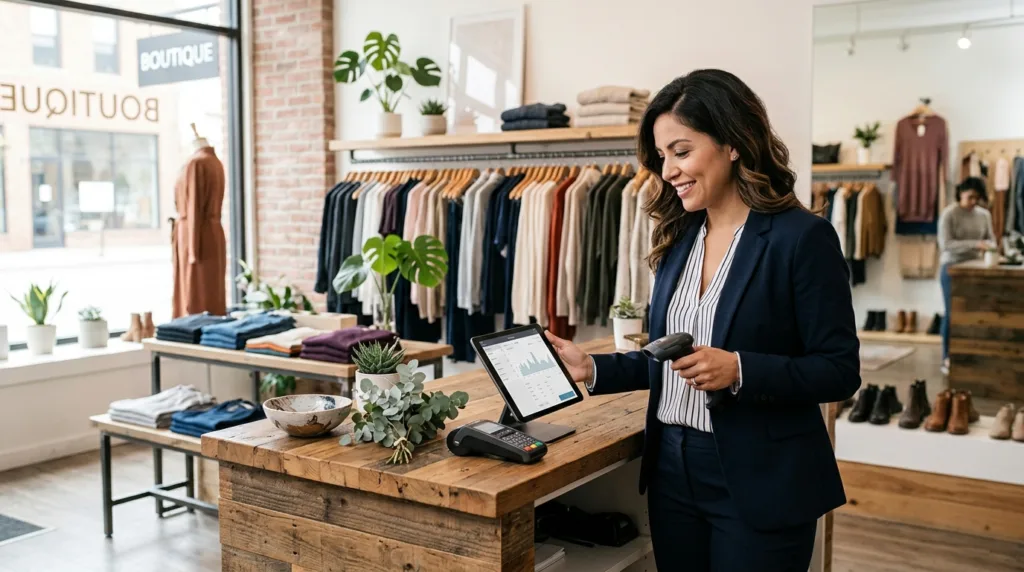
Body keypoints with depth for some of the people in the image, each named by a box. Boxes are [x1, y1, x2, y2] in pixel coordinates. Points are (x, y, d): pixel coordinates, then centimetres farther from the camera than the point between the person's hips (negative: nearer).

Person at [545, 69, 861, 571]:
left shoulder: (802, 237, -12)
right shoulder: (678, 237, 7)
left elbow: (839, 371, -13)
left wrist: (739, 370, -25)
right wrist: (592, 369, -1)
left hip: (760, 484, -6)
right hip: (672, 471, 6)